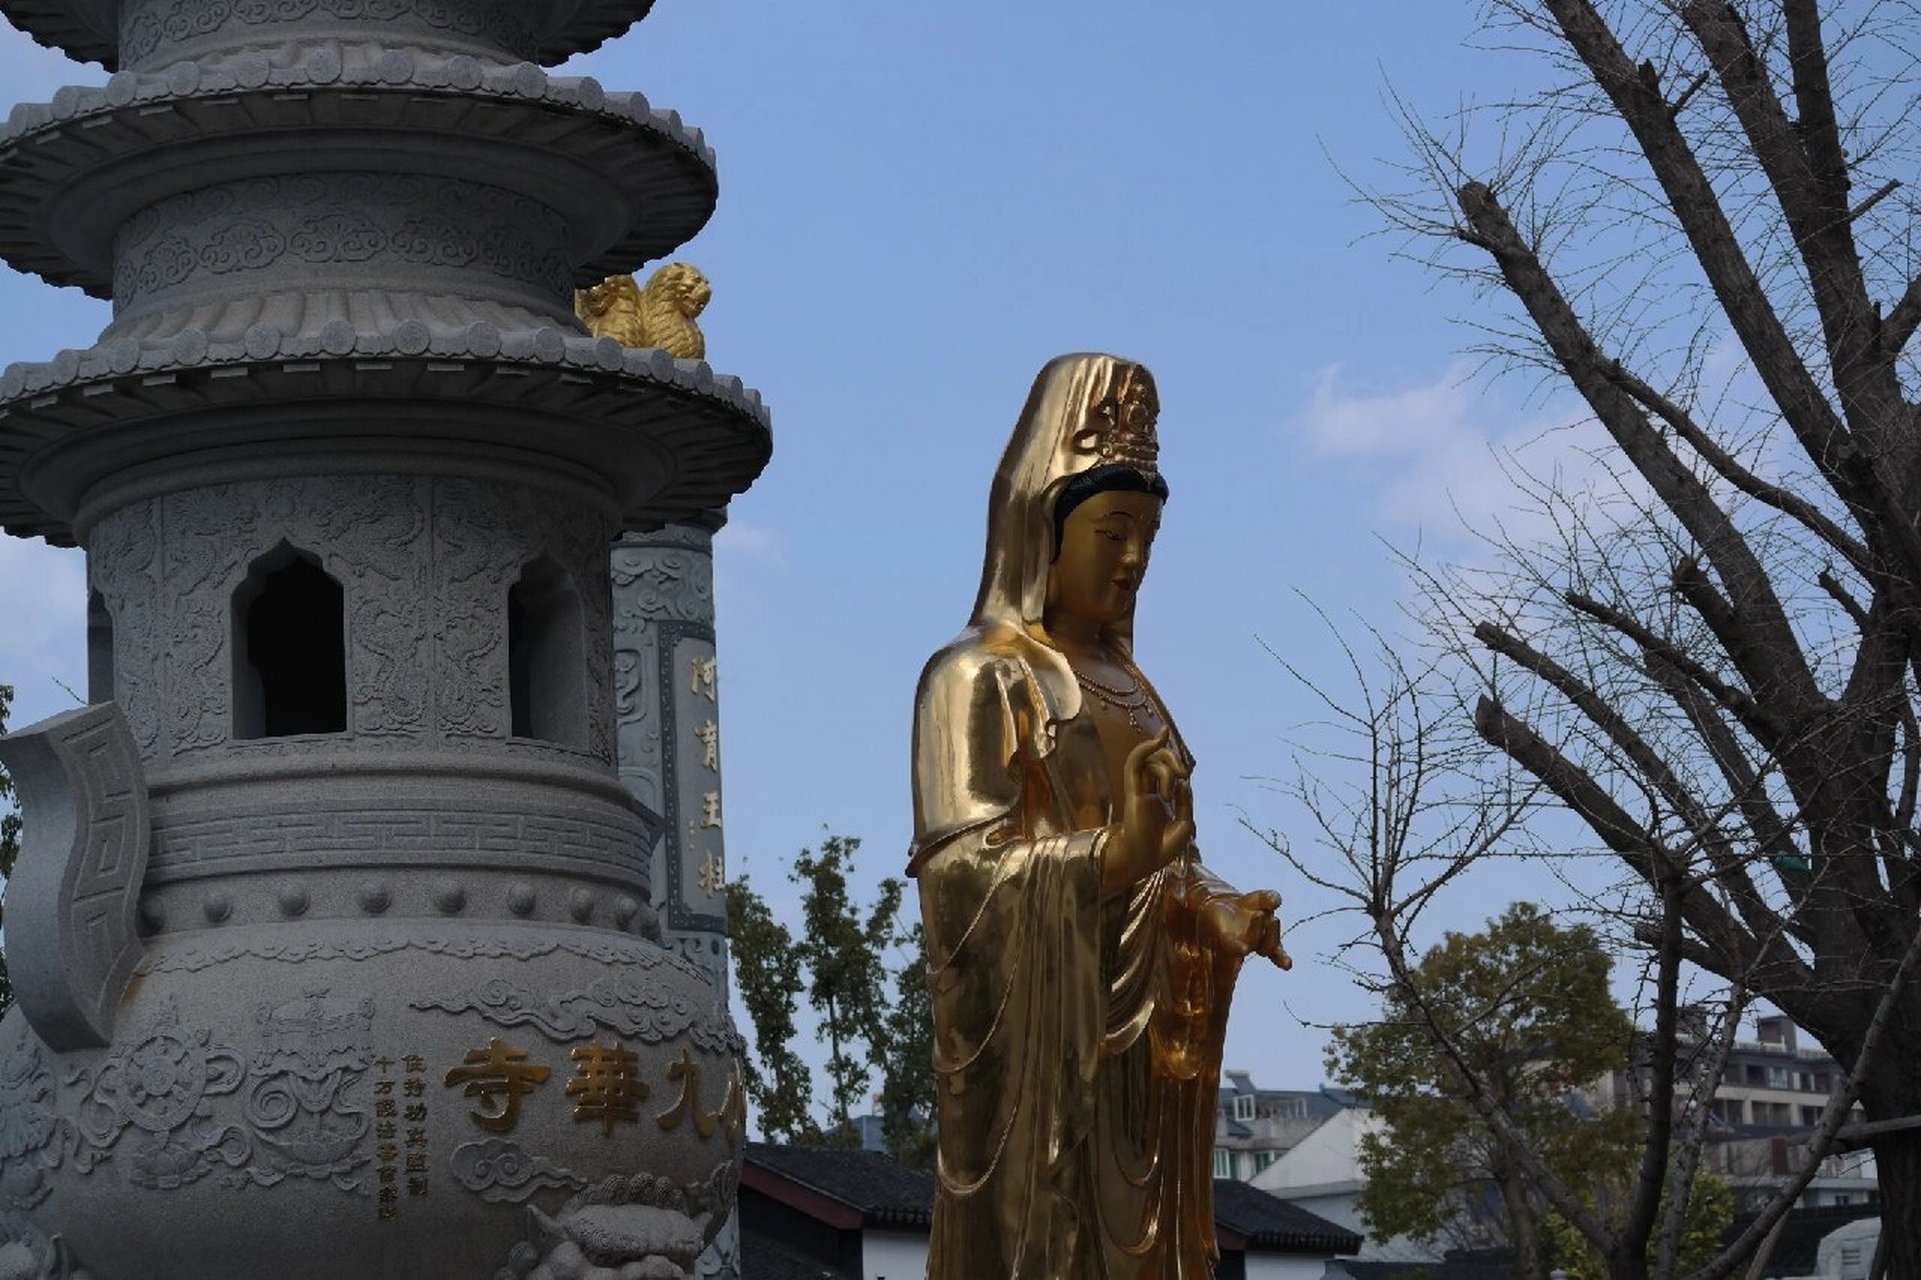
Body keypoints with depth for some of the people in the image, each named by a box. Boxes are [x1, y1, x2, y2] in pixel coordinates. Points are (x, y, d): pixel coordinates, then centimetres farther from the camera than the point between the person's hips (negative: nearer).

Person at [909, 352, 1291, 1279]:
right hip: (1037, 1031, -8)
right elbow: (955, 865, -15)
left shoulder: (1125, 688, 19)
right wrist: (1104, 861, -26)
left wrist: (1229, 916, -3)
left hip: (1137, 1036, 8)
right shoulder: (979, 676, -4)